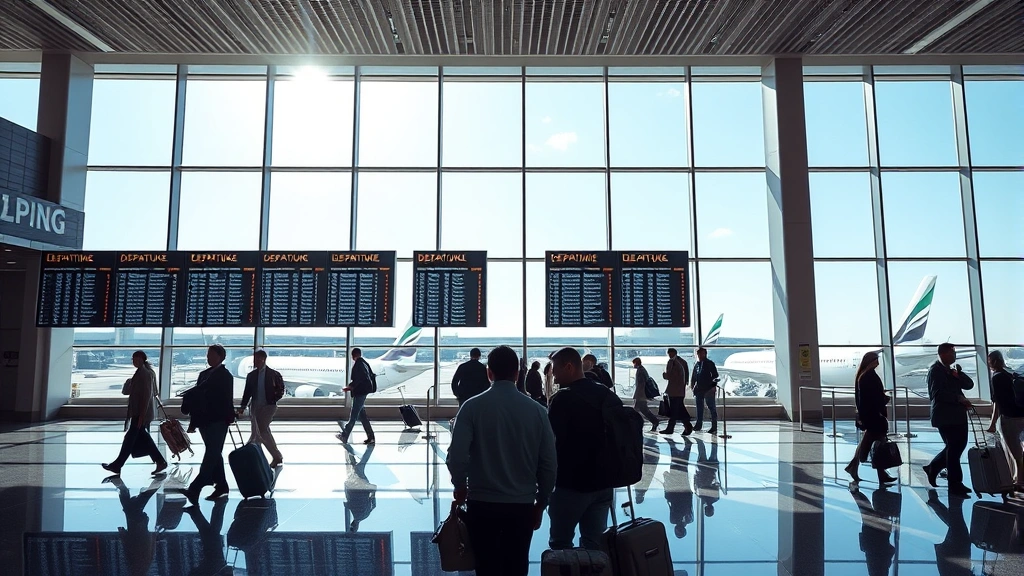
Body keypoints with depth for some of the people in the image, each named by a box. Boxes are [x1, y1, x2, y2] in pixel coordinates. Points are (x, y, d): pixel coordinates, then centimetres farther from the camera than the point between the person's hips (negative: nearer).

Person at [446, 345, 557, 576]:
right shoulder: (536, 410, -3)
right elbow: (549, 463, 0)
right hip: (522, 505, 2)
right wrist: (540, 503, 13)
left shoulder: (472, 407, -9)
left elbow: (456, 456, -16)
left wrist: (460, 487, 4)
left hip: (482, 504, -1)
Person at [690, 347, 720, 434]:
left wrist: (714, 386, -14)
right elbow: (694, 377, 18)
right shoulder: (697, 364, 12)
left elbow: (715, 376, -5)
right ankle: (698, 425, 20)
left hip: (709, 390, -6)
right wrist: (693, 386, 8)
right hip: (699, 390, 6)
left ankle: (714, 427, 3)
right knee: (699, 408, 11)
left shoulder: (710, 364, -3)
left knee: (712, 408, -1)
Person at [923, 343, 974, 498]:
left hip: (958, 415, 9)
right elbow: (937, 393, -21)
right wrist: (959, 398, -22)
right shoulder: (935, 370, -11)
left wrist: (959, 374, -5)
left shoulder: (952, 370, 16)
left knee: (959, 446, 15)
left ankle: (932, 468, 29)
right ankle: (955, 486, 6)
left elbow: (969, 385, 10)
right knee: (954, 449, -3)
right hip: (945, 416, -9)